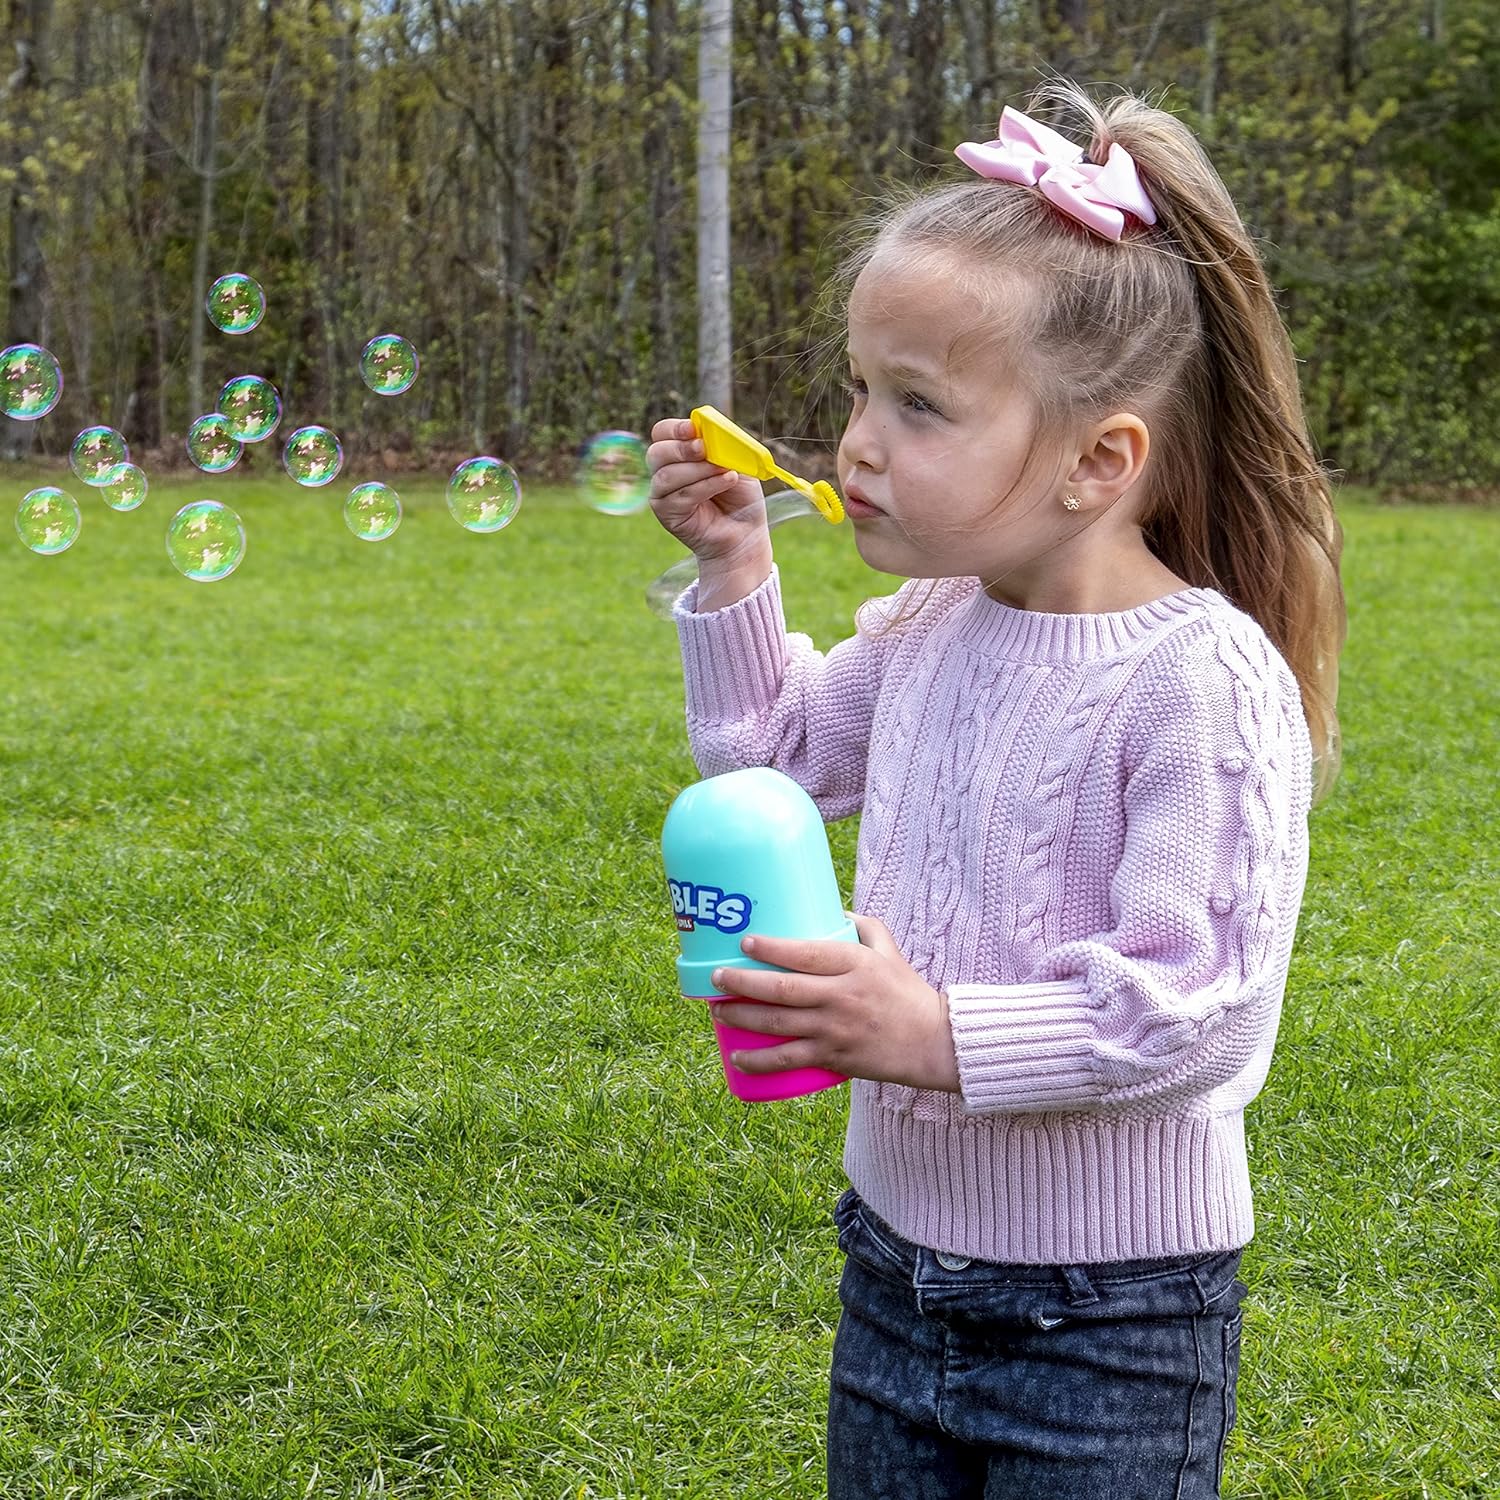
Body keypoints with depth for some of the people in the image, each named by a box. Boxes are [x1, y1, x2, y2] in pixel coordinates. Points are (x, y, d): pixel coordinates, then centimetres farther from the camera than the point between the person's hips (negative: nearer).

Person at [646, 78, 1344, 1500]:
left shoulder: (1203, 678, -23)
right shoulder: (928, 630, 1)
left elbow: (1201, 1001, -26)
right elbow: (777, 750, 19)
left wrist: (946, 1037, -32)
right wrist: (734, 570, 7)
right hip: (899, 1253, 7)